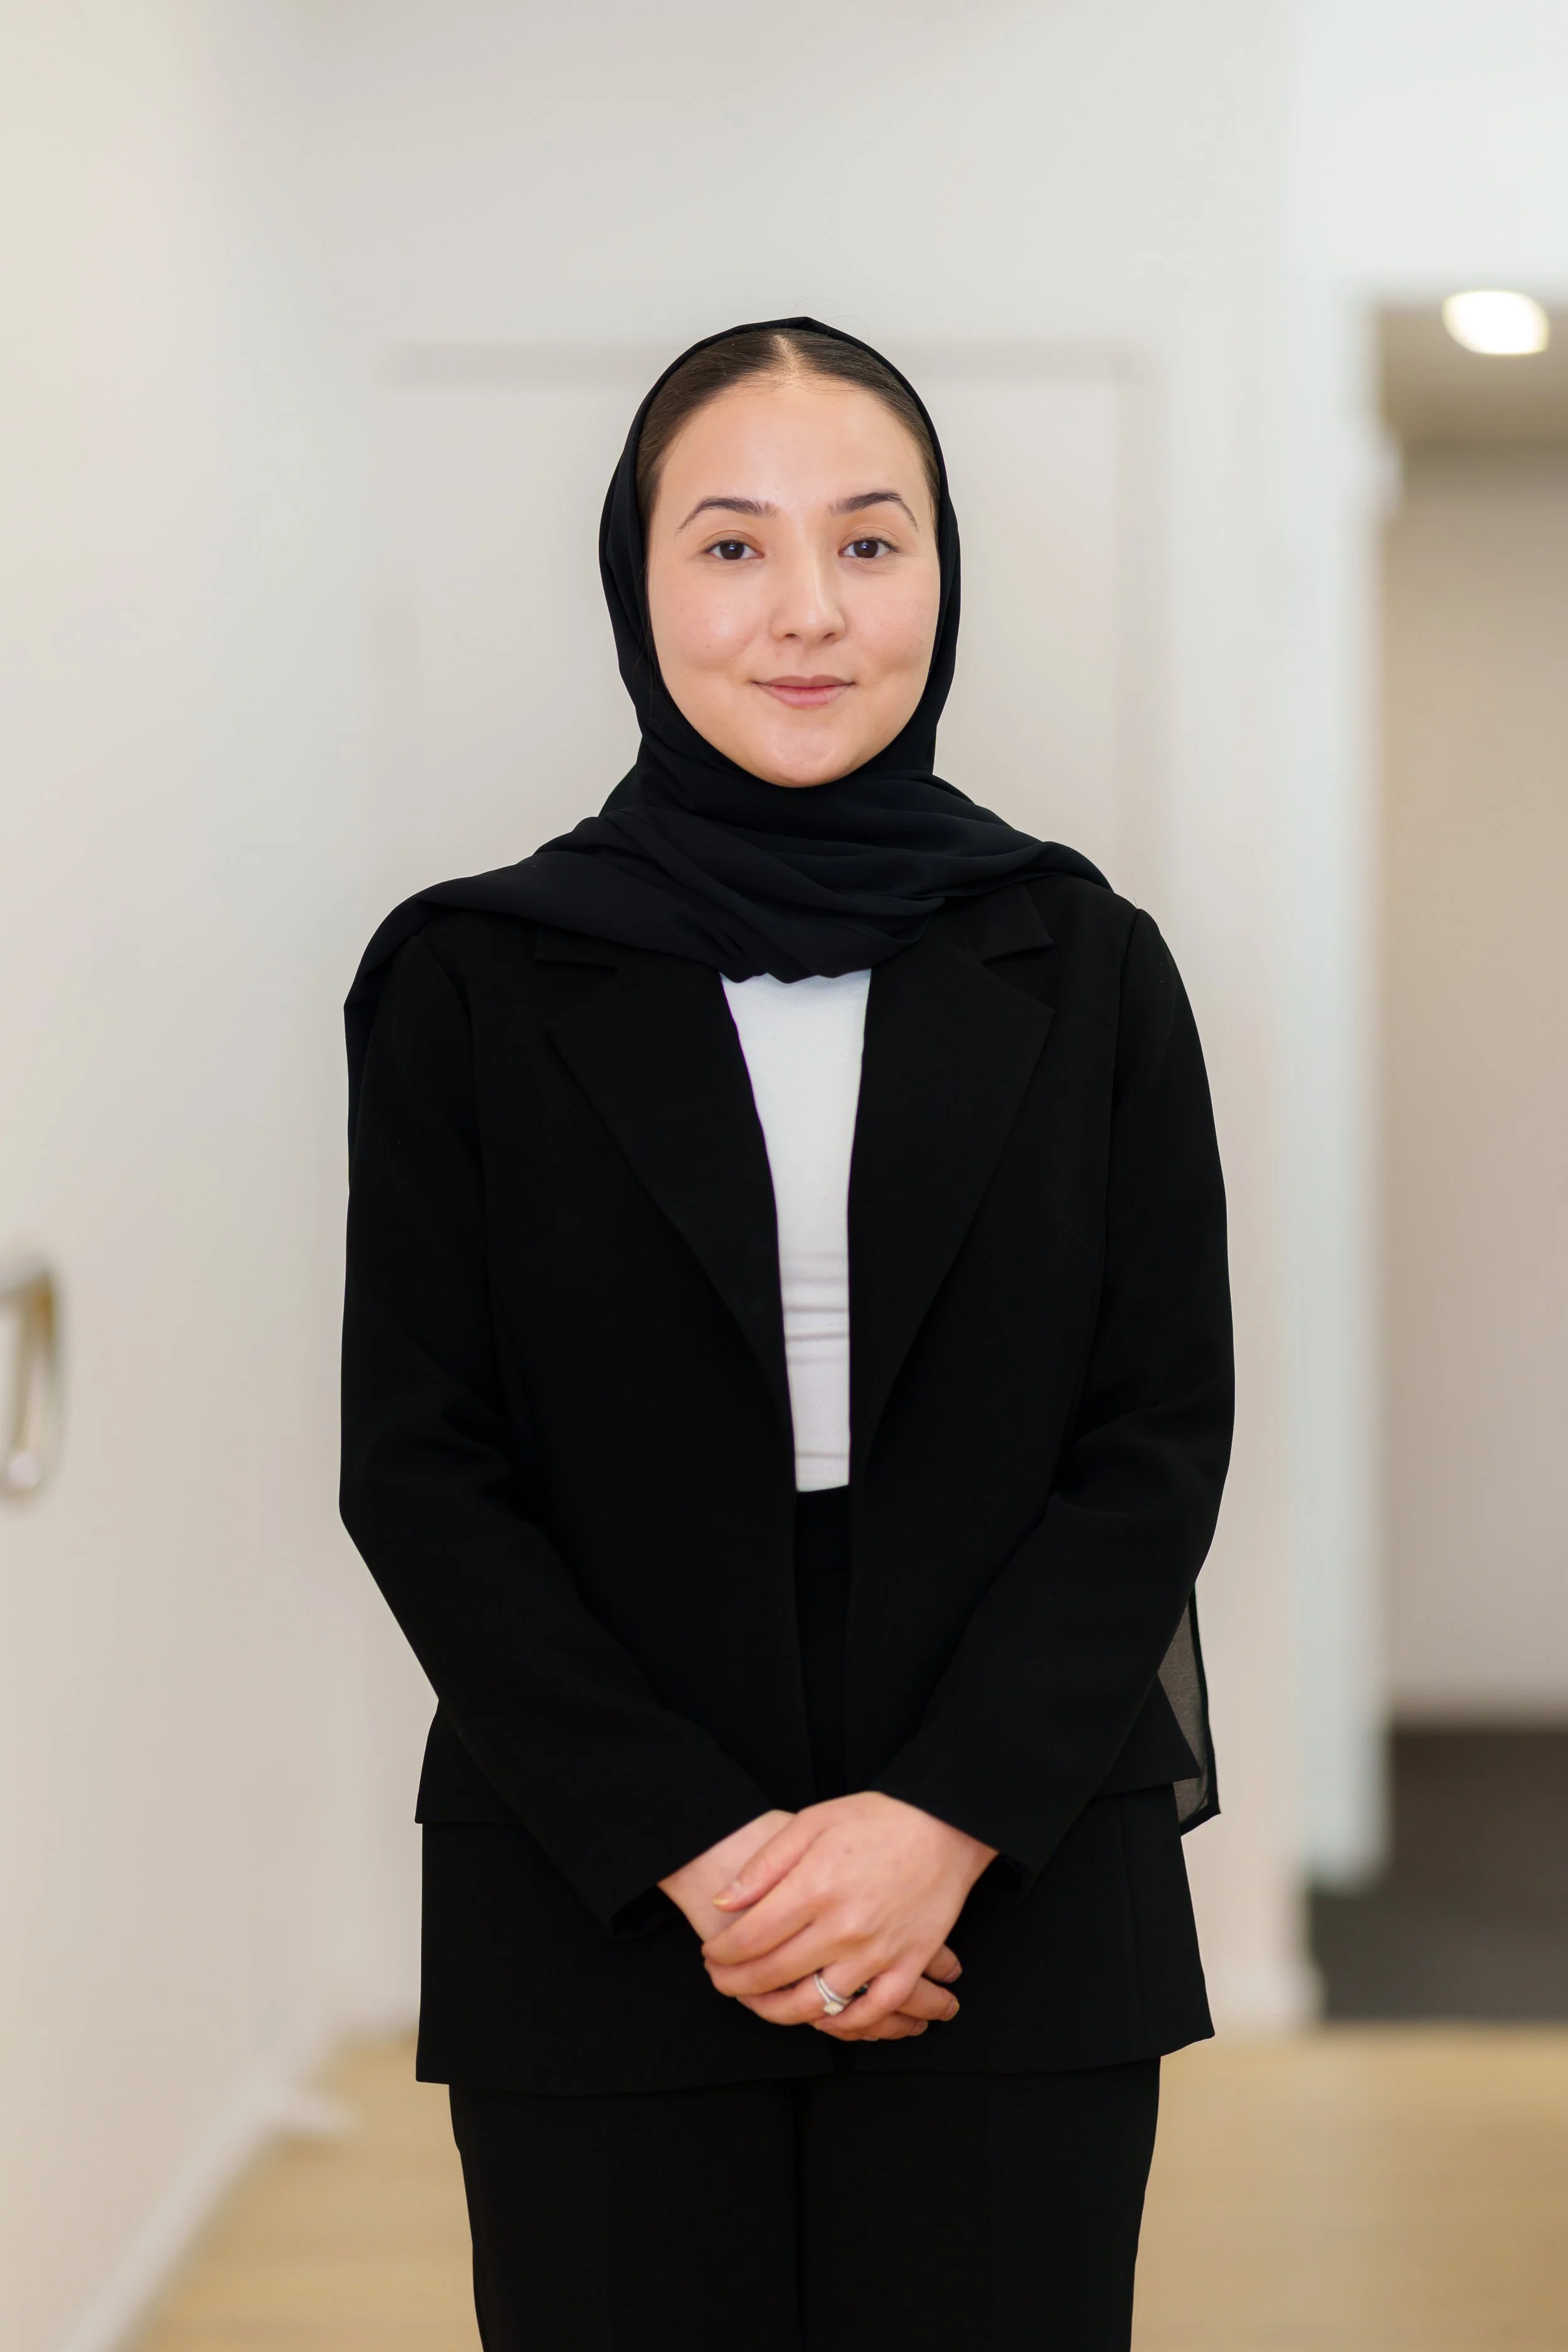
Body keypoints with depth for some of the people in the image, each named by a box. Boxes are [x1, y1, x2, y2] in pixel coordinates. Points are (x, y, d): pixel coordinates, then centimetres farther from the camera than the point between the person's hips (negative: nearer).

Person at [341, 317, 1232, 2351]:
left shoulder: (1085, 975, 6)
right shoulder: (473, 981, 3)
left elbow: (1162, 1441, 2)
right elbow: (416, 1472, -1)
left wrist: (946, 1821, -11)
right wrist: (690, 1848, -10)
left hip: (1014, 1908, 1)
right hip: (602, 1930, 0)